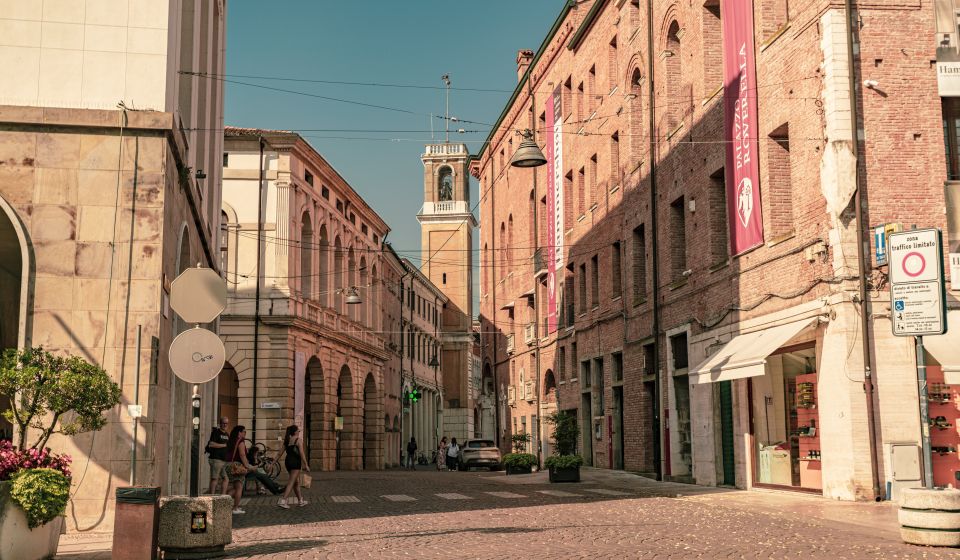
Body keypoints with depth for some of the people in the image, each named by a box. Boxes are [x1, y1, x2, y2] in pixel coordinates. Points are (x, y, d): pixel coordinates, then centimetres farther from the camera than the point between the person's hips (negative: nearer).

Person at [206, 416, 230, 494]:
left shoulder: (227, 435, 18)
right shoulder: (216, 432, -6)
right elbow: (211, 444, -18)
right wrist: (224, 445, -16)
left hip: (225, 459, 8)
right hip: (216, 459, -8)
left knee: (225, 478, 5)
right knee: (214, 478, -7)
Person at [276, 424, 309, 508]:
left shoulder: (287, 441, 13)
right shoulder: (299, 440, -7)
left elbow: (280, 453, 12)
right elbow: (301, 453, -13)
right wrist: (306, 465, -10)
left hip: (287, 461, 8)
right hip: (295, 462, -8)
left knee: (296, 482, 18)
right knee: (291, 482, -8)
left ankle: (300, 501, 27)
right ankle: (282, 501, -18)